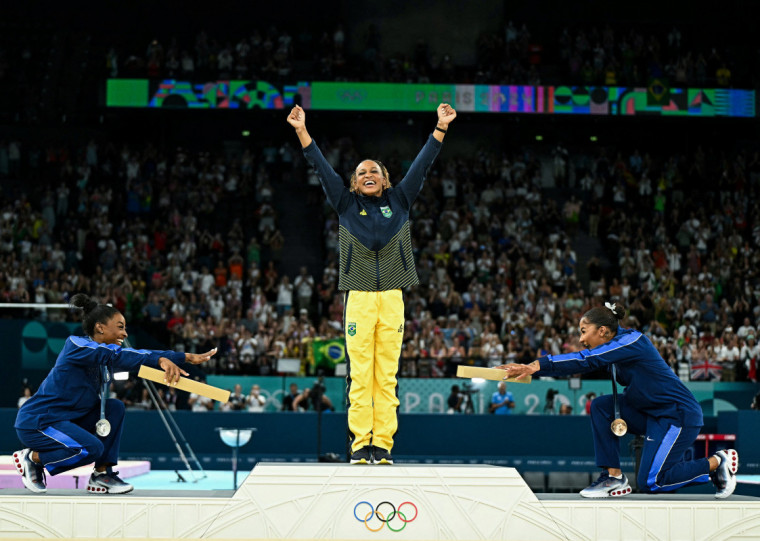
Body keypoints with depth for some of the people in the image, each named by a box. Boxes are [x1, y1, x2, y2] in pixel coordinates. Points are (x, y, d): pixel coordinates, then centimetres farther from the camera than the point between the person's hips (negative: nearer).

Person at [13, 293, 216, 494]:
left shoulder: (107, 354, 8)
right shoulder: (76, 344, -17)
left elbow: (139, 356, 6)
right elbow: (118, 356, -33)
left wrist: (188, 357, -2)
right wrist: (161, 360, -42)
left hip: (67, 419, 9)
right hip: (36, 422, -9)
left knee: (114, 407, -3)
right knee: (92, 448, -27)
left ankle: (102, 475, -1)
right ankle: (32, 458, -4)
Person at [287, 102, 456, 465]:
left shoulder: (400, 201, 14)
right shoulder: (346, 204, 12)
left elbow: (422, 165, 12)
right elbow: (322, 168, 8)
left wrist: (441, 128, 6)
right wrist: (302, 131, 2)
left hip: (392, 298, 1)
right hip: (358, 297, -1)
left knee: (387, 375, 0)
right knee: (359, 374, -4)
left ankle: (383, 444, 2)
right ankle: (360, 444, -1)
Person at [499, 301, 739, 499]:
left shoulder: (632, 341, -19)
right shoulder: (615, 345, 6)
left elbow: (587, 360, -30)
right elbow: (581, 364, 1)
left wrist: (538, 365, -35)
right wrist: (530, 368, -10)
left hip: (679, 414, -9)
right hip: (651, 414, 9)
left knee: (650, 482, -11)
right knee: (601, 405, -5)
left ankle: (717, 462, 5)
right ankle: (614, 477, -2)